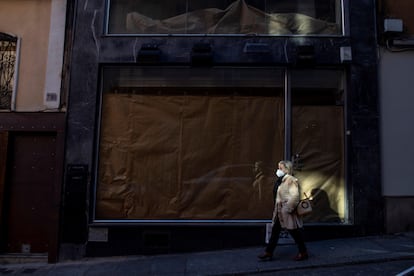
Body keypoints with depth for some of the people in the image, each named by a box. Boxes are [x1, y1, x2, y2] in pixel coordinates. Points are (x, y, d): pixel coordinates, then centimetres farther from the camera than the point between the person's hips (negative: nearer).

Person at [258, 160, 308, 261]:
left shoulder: (291, 180, -15)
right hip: (280, 212, 9)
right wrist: (277, 210, 15)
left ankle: (303, 253, 19)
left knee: (295, 233, 4)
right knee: (275, 232, 9)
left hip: (287, 212, -9)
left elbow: (295, 196, -24)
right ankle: (268, 253, 14)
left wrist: (288, 209, -23)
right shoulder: (283, 180, 11)